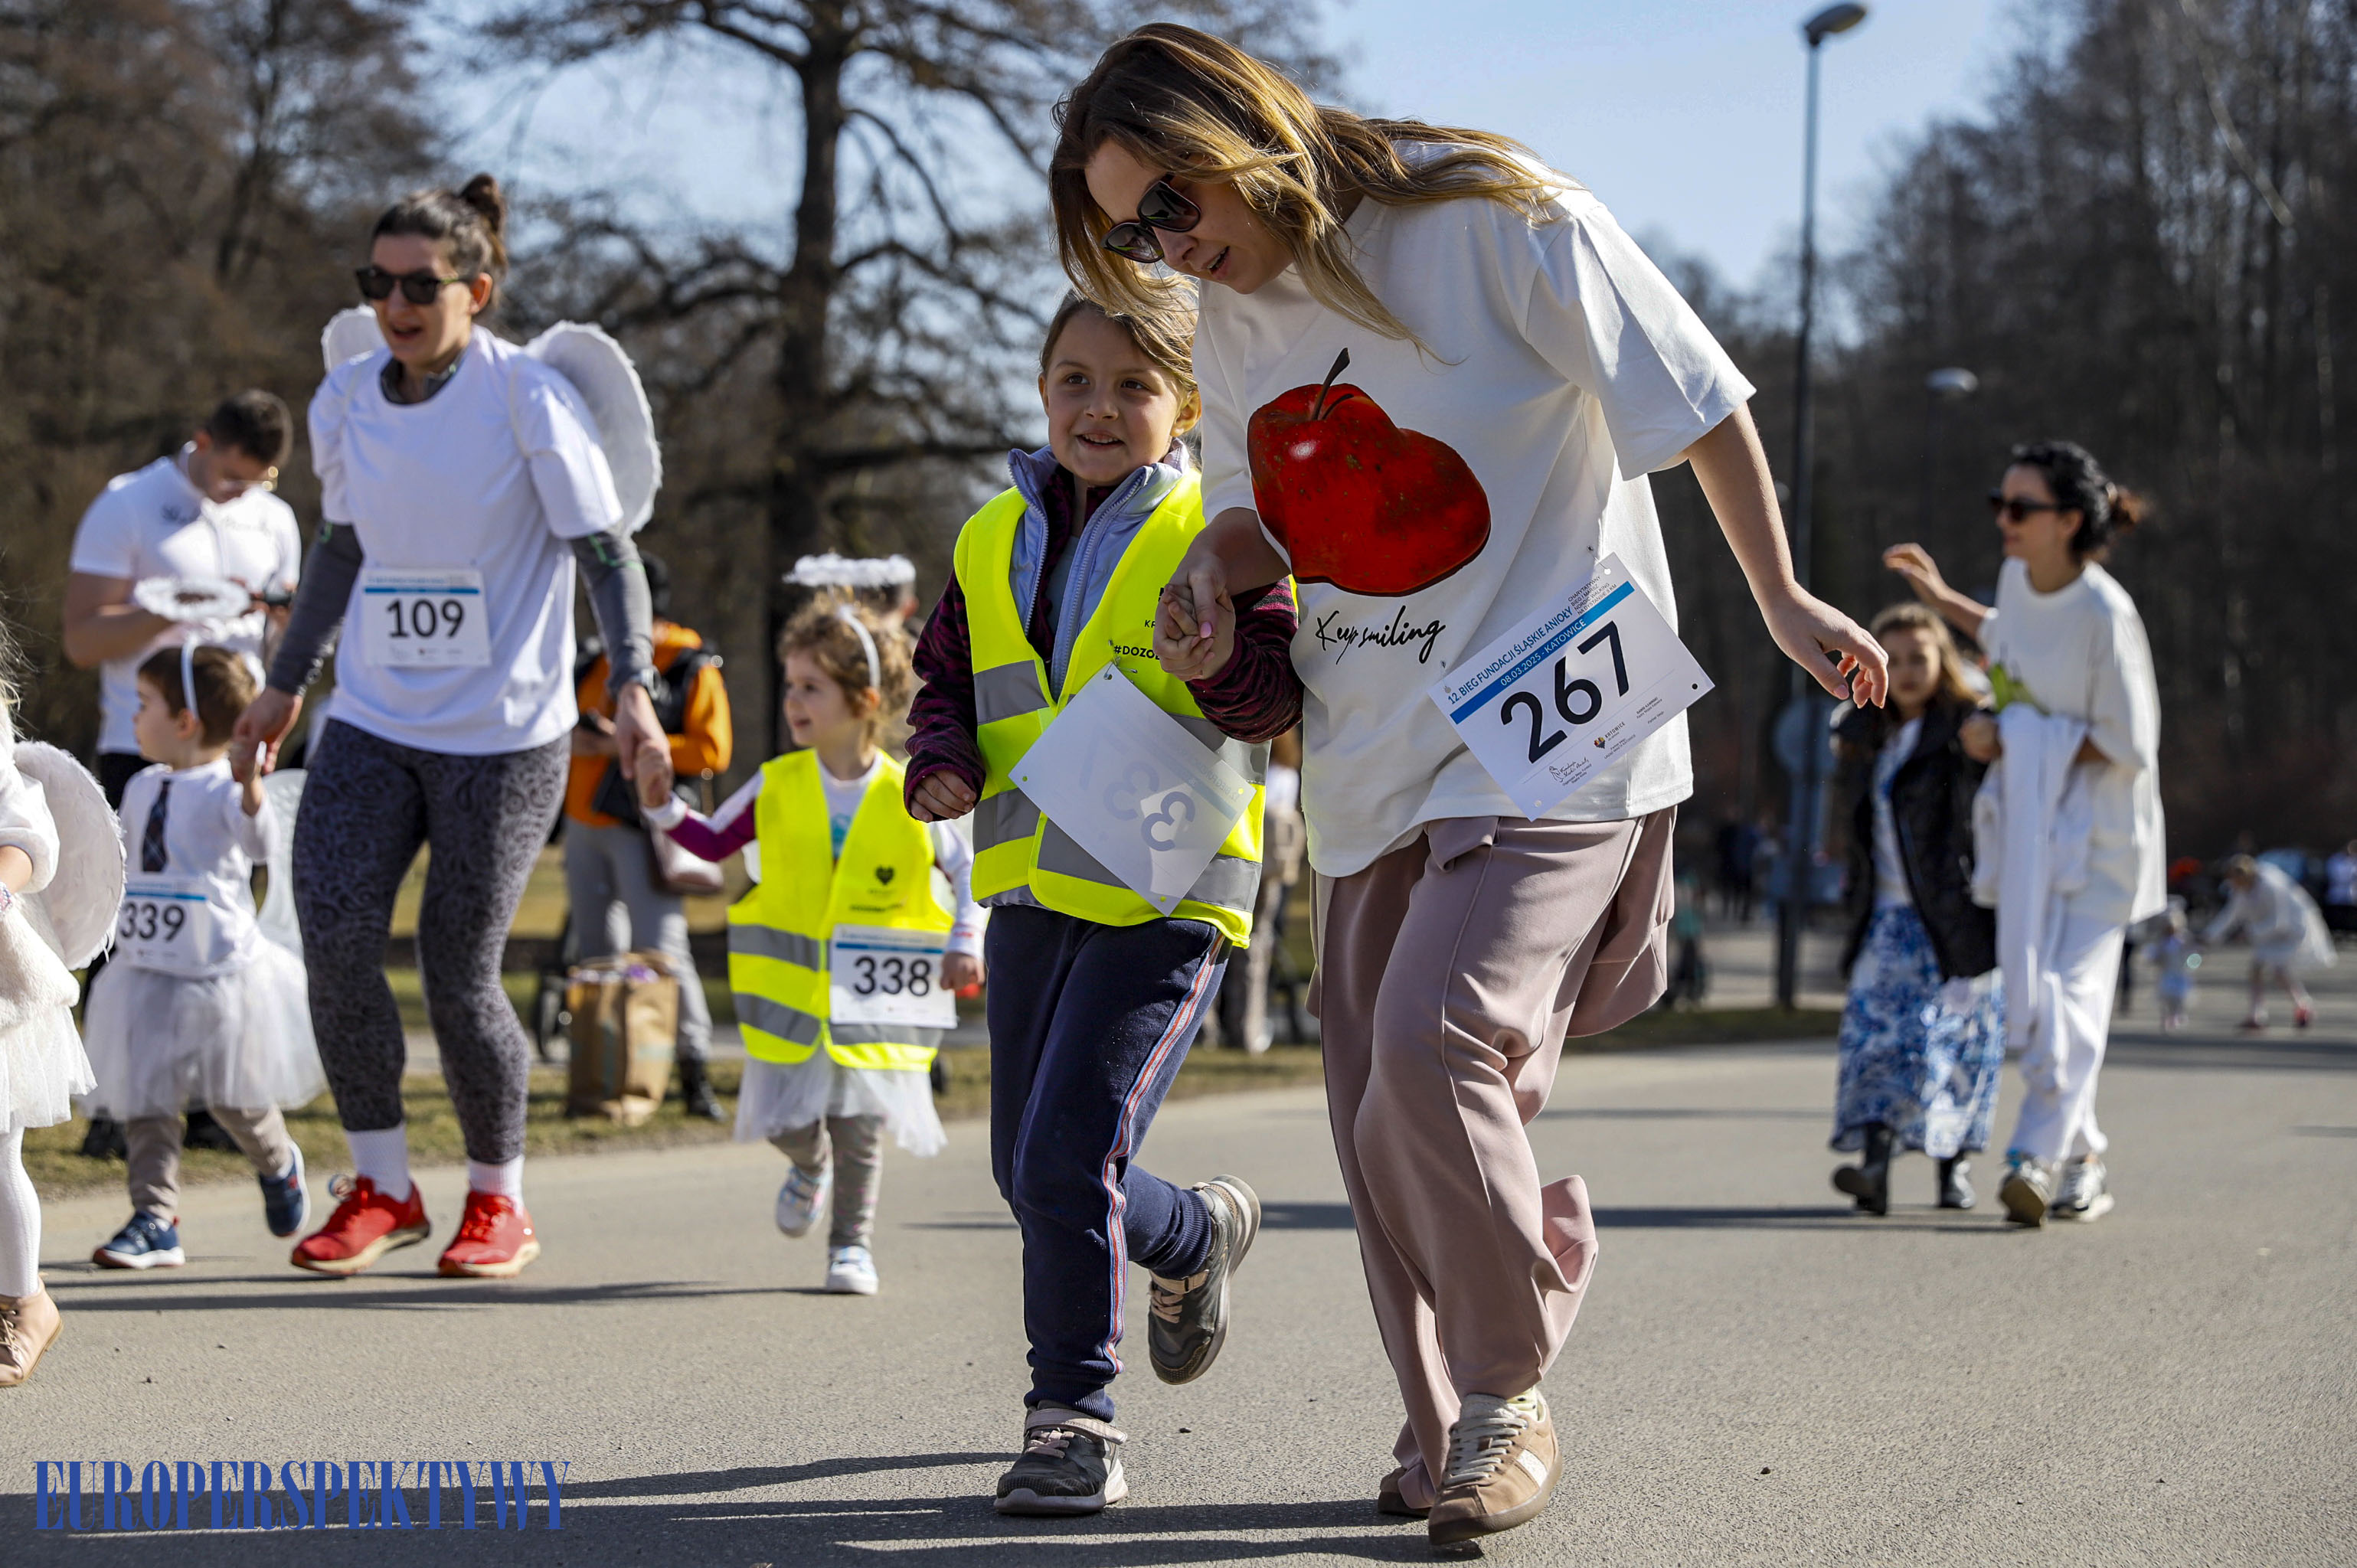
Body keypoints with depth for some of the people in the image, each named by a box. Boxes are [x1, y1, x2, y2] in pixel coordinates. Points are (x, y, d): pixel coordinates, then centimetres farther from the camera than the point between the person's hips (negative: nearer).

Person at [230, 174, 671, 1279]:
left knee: (459, 972, -4)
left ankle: (498, 1199, 19)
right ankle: (381, 1188, 6)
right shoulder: (346, 401, 6)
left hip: (503, 734, -4)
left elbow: (607, 552, -7)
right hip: (373, 723, 4)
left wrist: (633, 687, -19)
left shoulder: (529, 398, -9)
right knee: (332, 936, -11)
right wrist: (284, 684, 25)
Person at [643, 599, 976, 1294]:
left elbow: (968, 870, 1)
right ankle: (810, 1165, 39)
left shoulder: (911, 800, -9)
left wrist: (965, 942, -11)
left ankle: (852, 1243, 13)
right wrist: (663, 808, -6)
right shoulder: (776, 787, -1)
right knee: (784, 1114, 4)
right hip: (787, 983, 2)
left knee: (861, 1121, -3)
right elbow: (714, 841, 10)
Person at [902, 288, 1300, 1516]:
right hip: (1032, 892, 6)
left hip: (1166, 897, -6)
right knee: (1026, 1176, 13)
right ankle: (1199, 1235, 42)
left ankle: (1074, 1416, 0)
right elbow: (948, 674, 20)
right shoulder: (994, 542, 10)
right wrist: (943, 759, -1)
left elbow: (1272, 696, -15)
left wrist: (1223, 656, -36)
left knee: (1066, 1161, -15)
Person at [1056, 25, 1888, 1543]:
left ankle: (1509, 1393, -3)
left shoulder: (1494, 219, -13)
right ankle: (1449, 1424, 21)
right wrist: (1213, 572, -3)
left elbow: (1698, 399, -6)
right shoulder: (1233, 315, 7)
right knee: (1383, 1118, 4)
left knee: (1434, 1047, -21)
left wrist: (1781, 599, 1)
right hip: (1376, 762, 7)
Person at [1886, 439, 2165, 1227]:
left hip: (2100, 823, -7)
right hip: (2031, 817, 7)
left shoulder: (2106, 615, -22)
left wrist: (2016, 741, -17)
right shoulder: (2018, 578, 0)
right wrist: (1944, 601, 20)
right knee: (2031, 988, 5)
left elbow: (2129, 748, -19)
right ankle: (2082, 1161, 16)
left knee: (2072, 985, -16)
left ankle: (2038, 1157, -23)